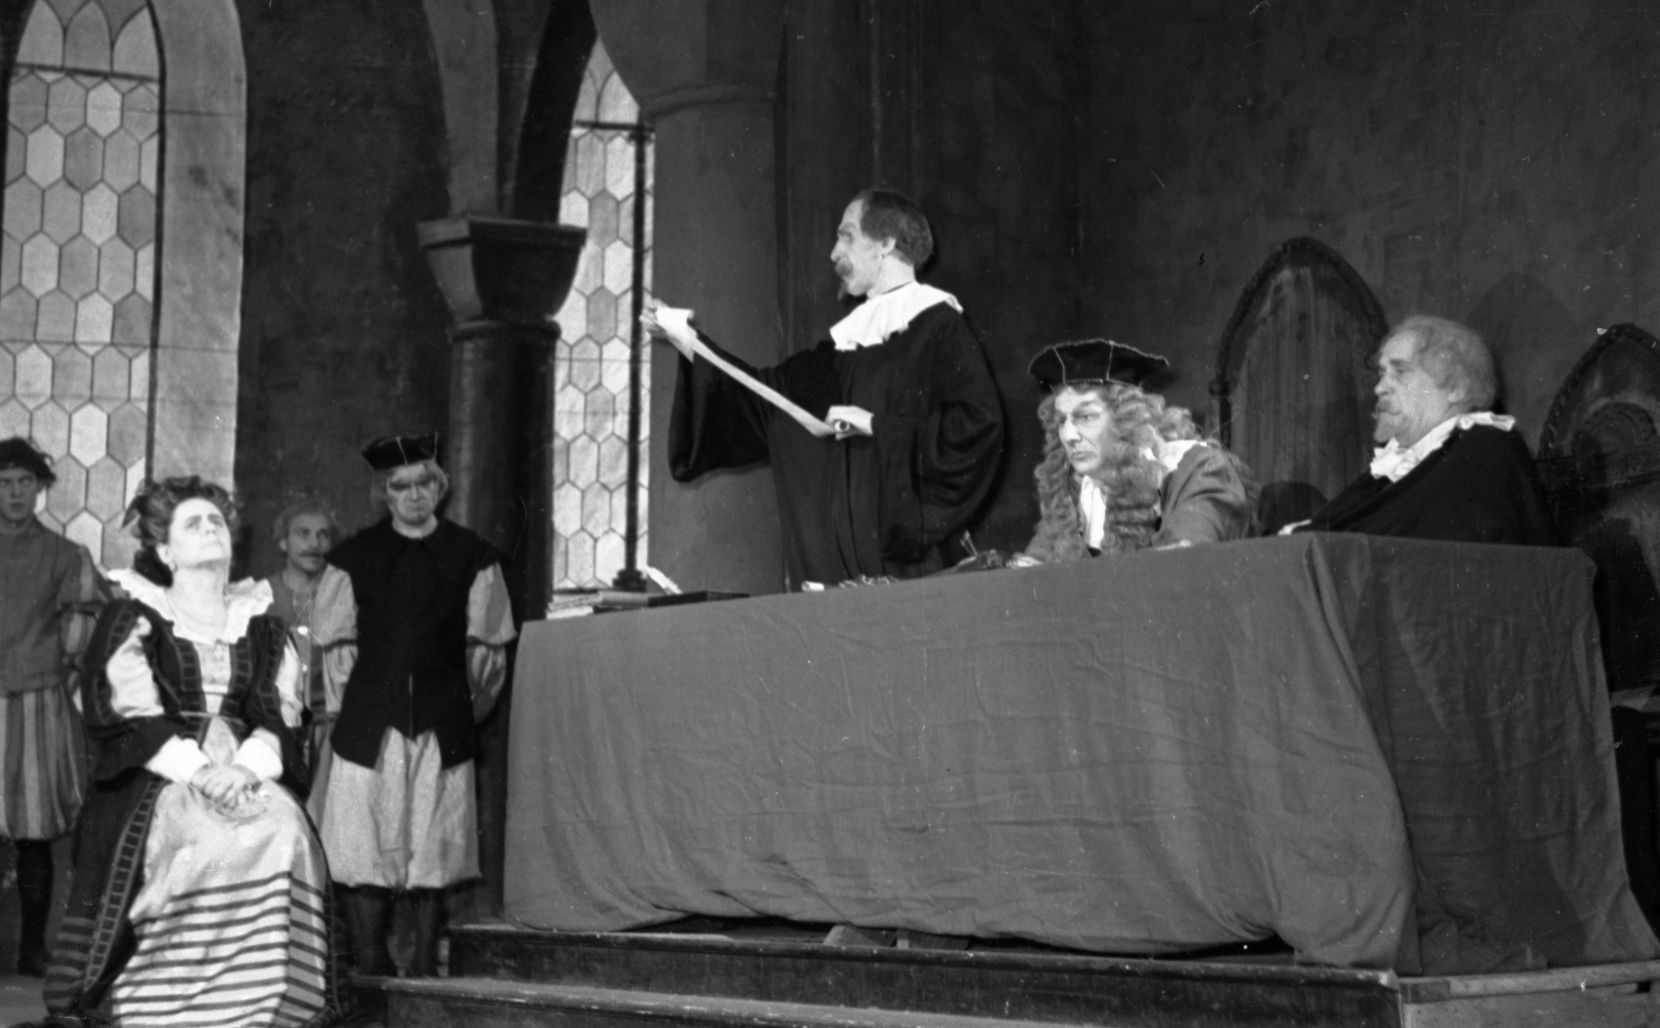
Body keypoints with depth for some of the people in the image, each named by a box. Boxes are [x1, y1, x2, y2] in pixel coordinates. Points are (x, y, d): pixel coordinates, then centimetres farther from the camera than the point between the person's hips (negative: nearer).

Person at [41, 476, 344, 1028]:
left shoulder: (260, 626, 18)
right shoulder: (134, 617, 7)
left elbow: (277, 714, 8)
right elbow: (125, 714, -4)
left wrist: (246, 766, -14)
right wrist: (198, 769, -18)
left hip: (248, 771, 3)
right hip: (156, 775, -3)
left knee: (283, 832, -29)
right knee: (200, 840, -35)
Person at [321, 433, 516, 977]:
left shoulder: (472, 556, 6)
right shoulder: (352, 557, 7)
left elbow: (486, 647, 10)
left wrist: (466, 709, 9)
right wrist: (351, 709, 10)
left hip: (442, 727, 0)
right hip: (369, 723, 0)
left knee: (432, 850, 2)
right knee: (365, 849, -4)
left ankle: (424, 968, 10)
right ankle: (369, 969, 3)